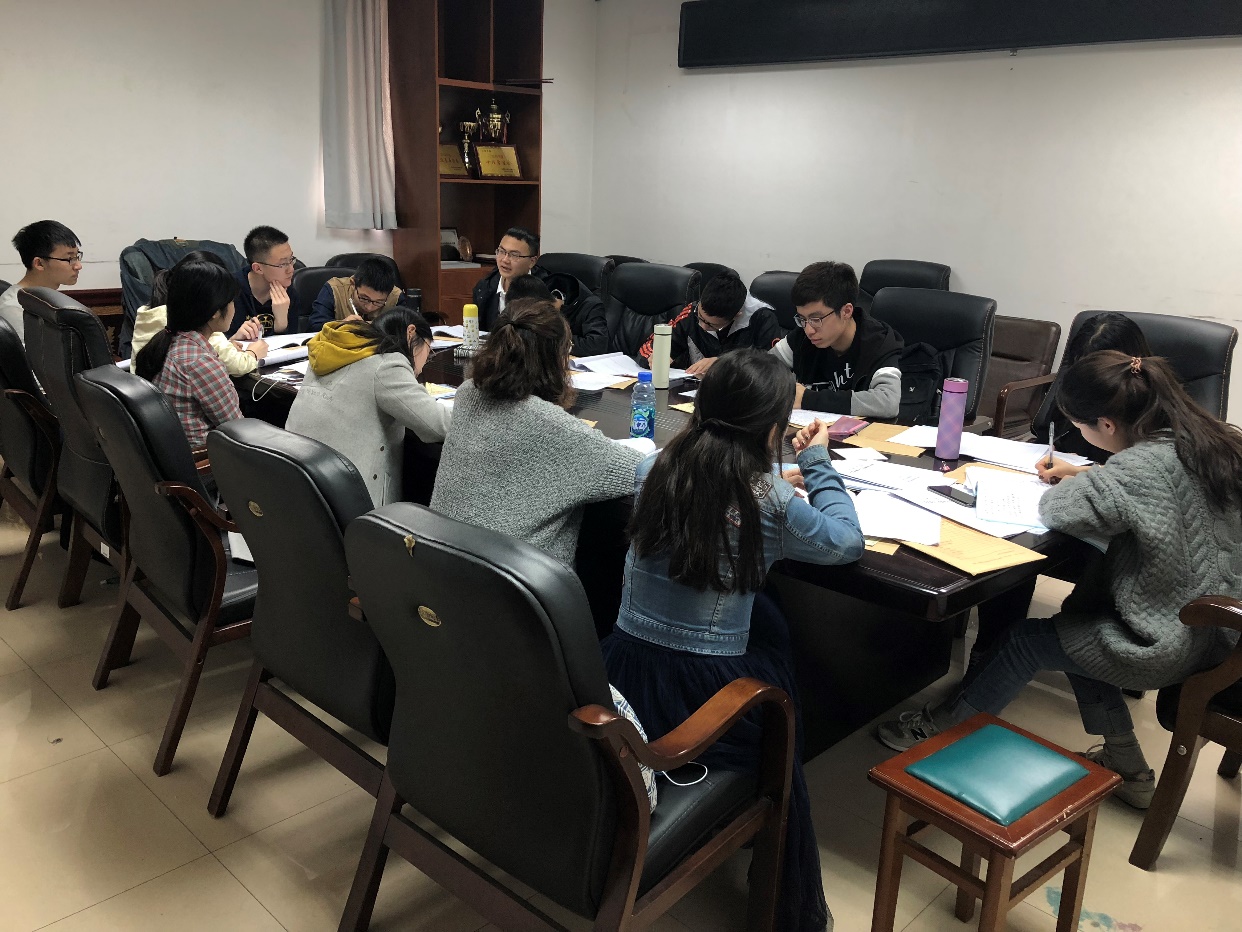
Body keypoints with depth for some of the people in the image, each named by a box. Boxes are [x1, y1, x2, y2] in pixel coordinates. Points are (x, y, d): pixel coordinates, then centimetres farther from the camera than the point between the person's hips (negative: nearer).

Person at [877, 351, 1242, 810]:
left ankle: (941, 728, 27)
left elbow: (1057, 511, -25)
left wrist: (1075, 481, -4)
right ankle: (1127, 770, 29)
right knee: (1079, 617, 24)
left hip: (1175, 644, -9)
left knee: (1026, 639, 5)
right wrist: (1085, 476, 7)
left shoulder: (1147, 465, -28)